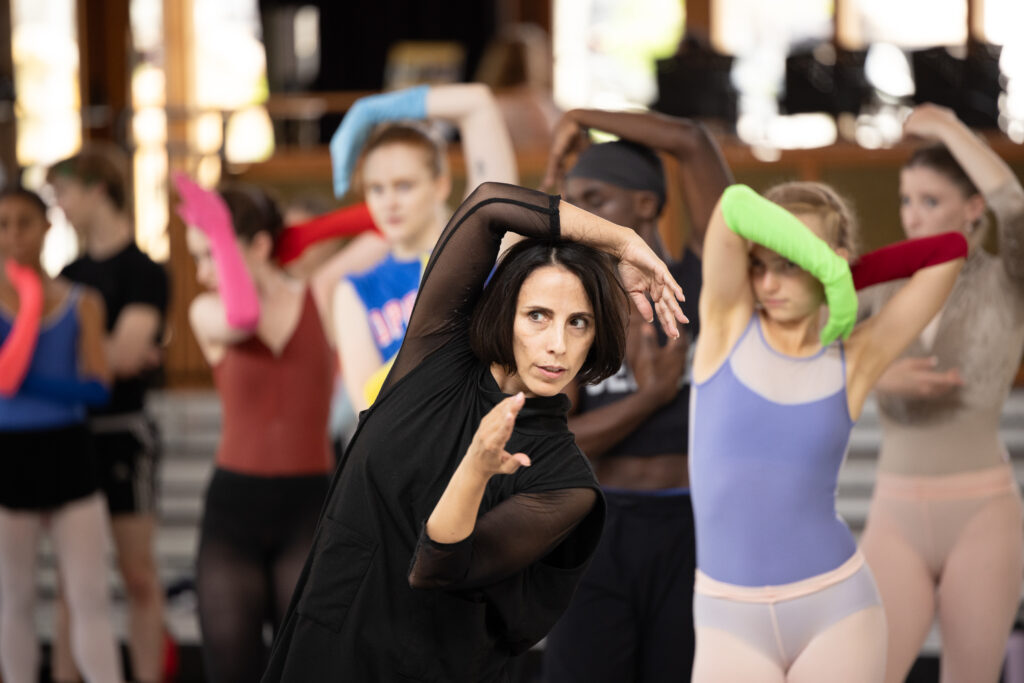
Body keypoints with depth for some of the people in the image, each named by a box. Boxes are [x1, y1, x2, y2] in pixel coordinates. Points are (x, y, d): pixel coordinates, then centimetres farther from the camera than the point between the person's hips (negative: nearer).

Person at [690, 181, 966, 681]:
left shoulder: (854, 357, 1)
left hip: (835, 611, 1)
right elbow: (735, 204, -17)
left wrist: (835, 280, 3)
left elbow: (950, 251, -1)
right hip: (732, 623, 0)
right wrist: (833, 279, -11)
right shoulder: (728, 322, -1)